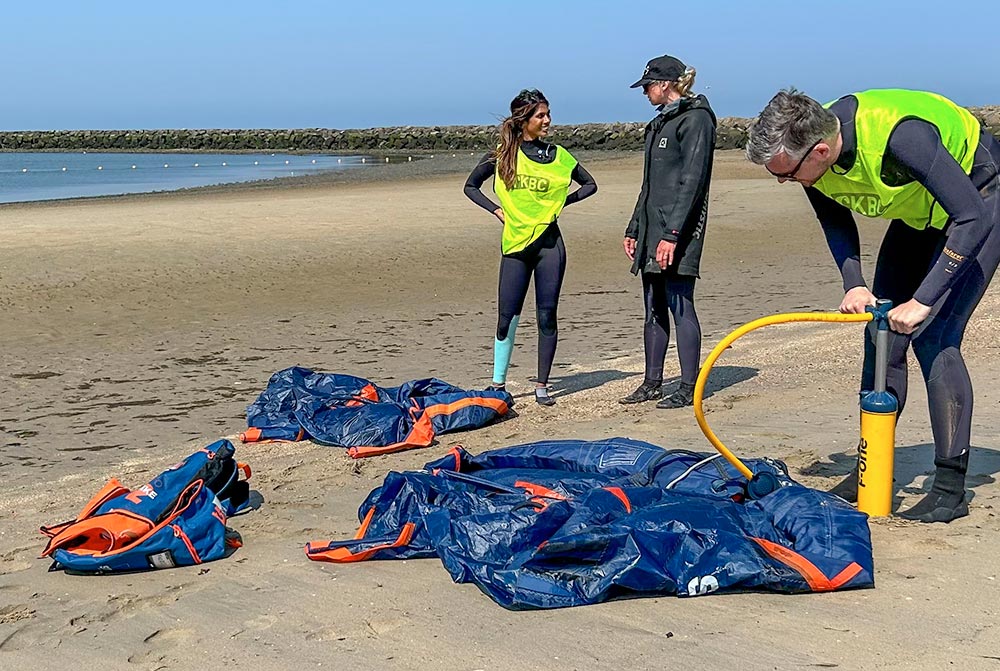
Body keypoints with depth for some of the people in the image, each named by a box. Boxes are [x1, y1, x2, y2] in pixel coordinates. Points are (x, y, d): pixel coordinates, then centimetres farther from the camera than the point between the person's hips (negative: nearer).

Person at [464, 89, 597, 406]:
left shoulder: (558, 155, 4)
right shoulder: (502, 154, 2)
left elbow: (590, 184, 15)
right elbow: (471, 186, 13)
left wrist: (560, 203, 3)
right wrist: (496, 210, 1)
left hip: (549, 243, 1)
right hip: (515, 245, 0)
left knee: (547, 316, 1)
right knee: (507, 317, -1)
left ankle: (542, 385, 10)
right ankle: (497, 384, 10)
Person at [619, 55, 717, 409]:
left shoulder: (695, 119, -9)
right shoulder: (660, 122, 20)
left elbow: (692, 181, -18)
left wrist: (672, 234, -23)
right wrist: (634, 229, 22)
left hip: (677, 234, -9)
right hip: (652, 233, 9)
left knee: (680, 307, -7)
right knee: (654, 310, 12)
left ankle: (689, 388, -1)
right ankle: (652, 383, 20)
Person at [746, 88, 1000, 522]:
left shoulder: (900, 135, -41)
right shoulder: (808, 149, -19)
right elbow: (835, 220, 1)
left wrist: (922, 301, -36)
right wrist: (853, 283, -14)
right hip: (920, 212, 7)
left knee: (935, 336, -17)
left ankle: (951, 487, -9)